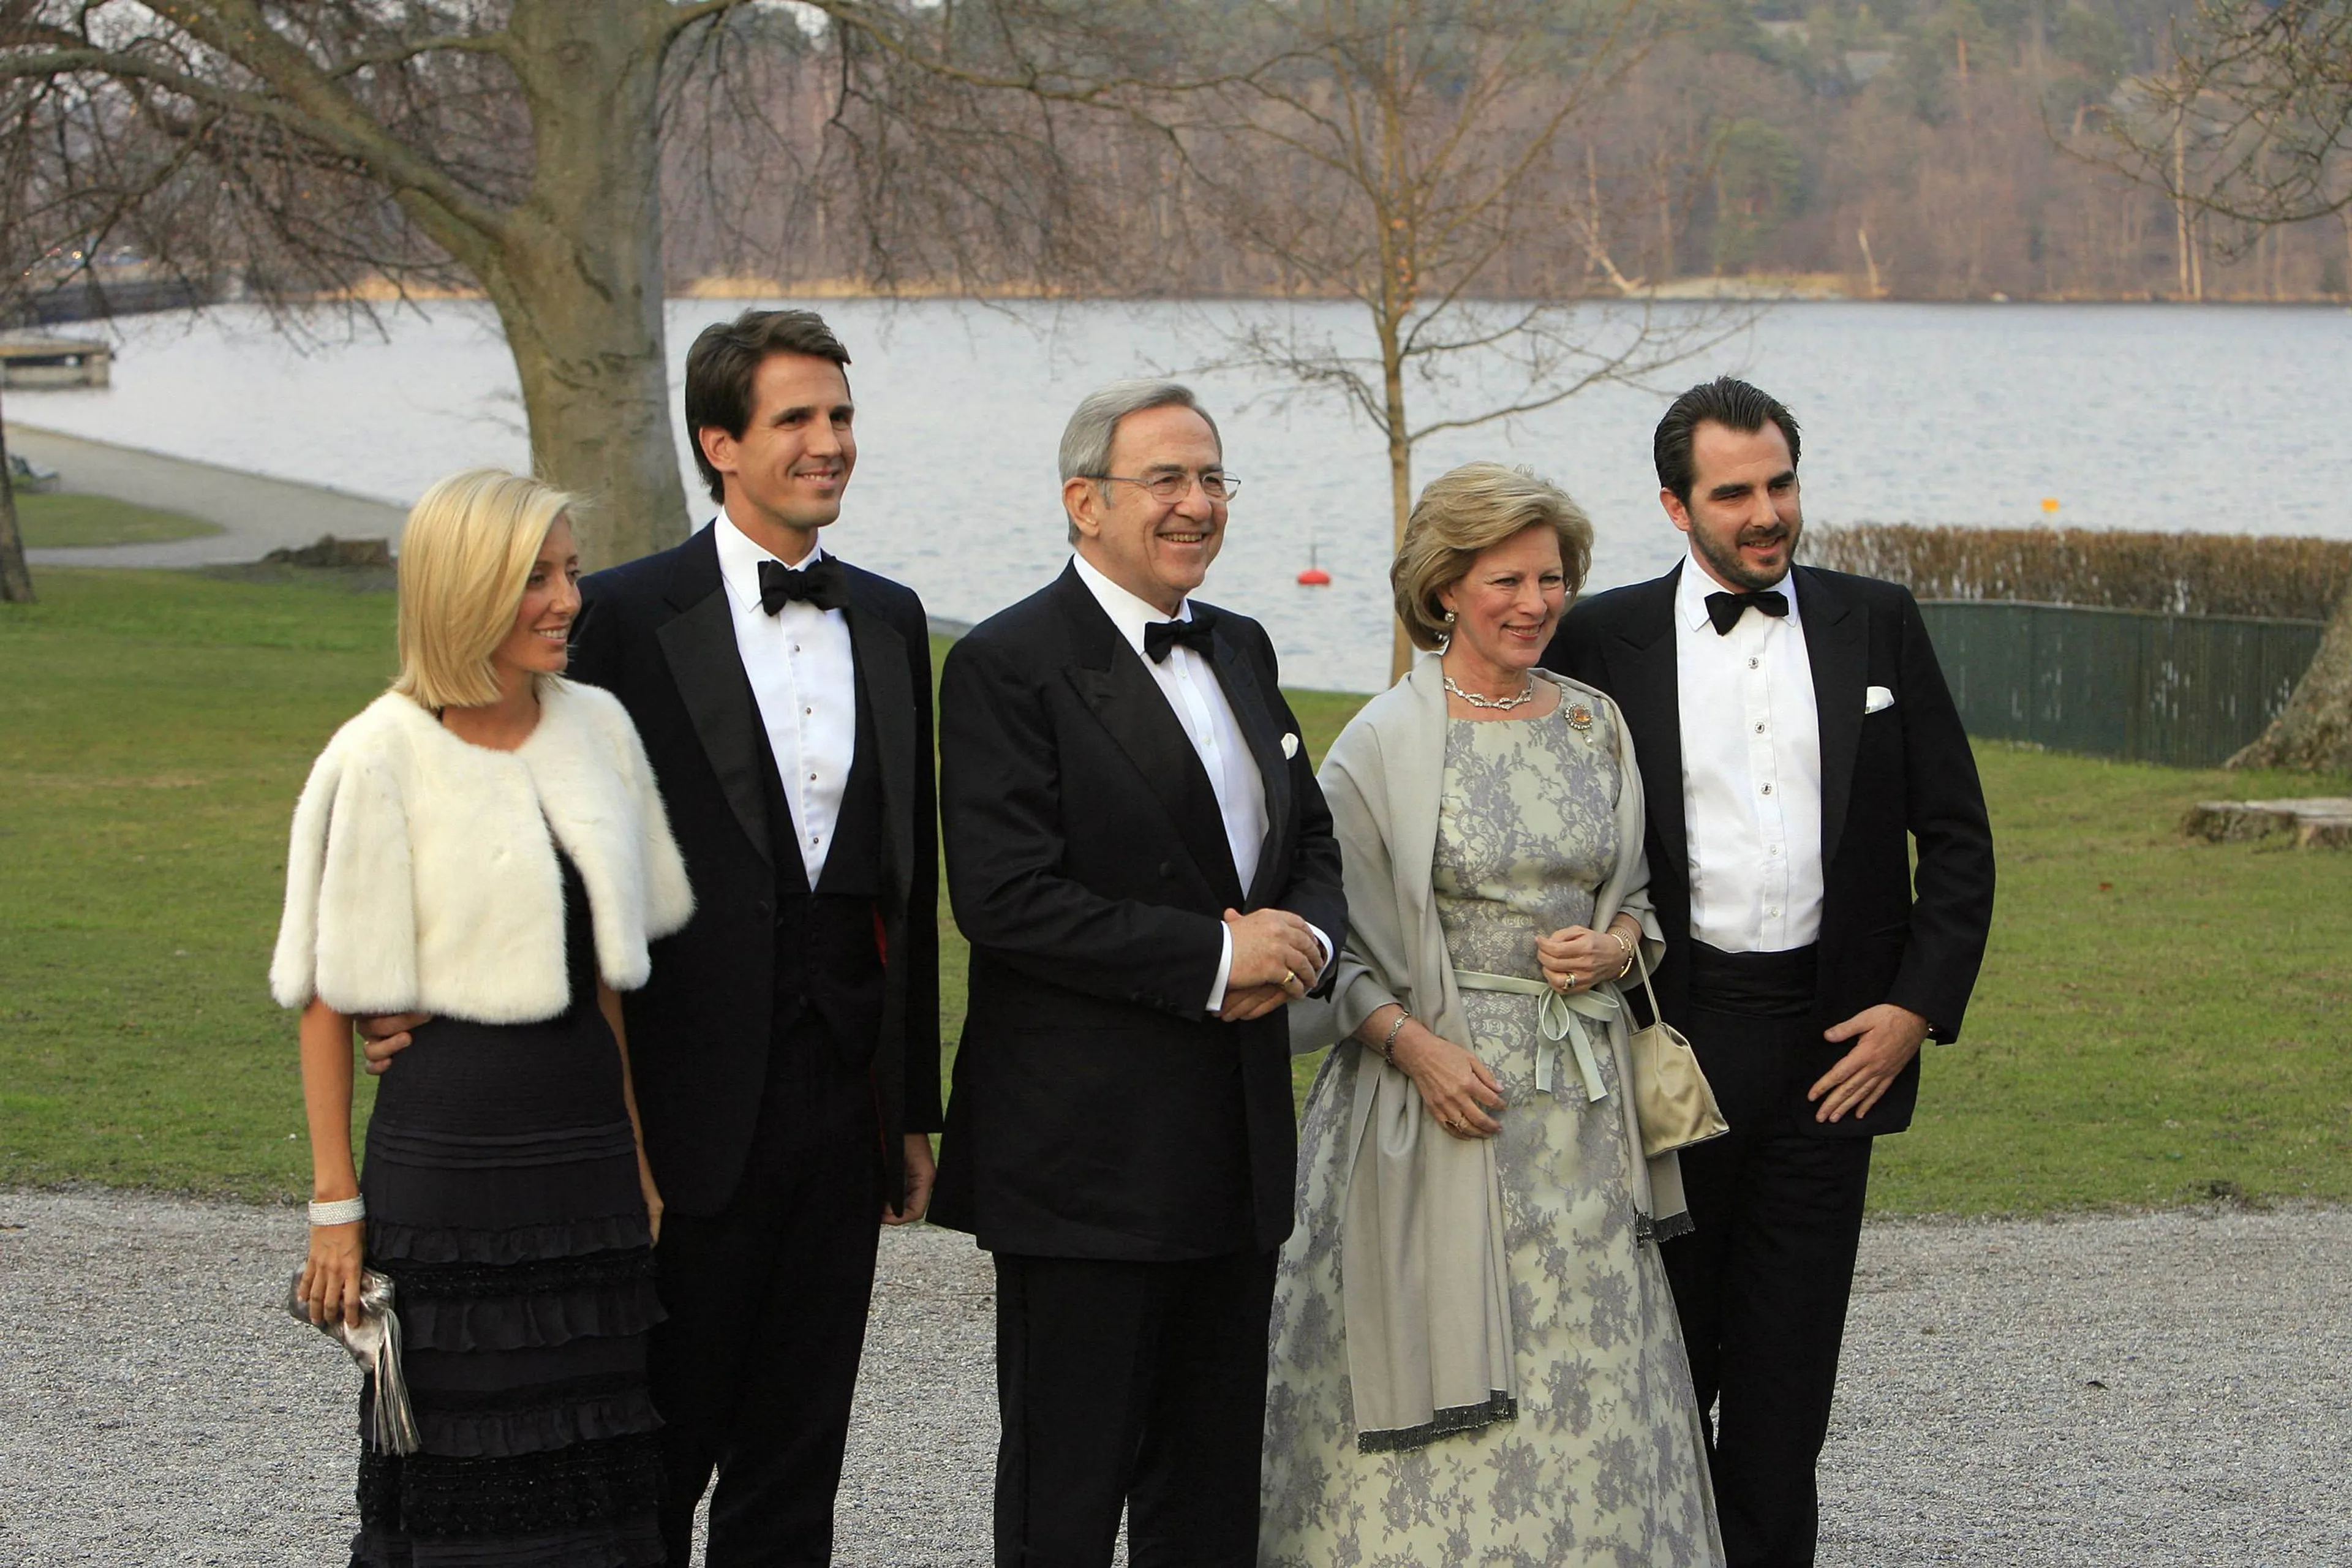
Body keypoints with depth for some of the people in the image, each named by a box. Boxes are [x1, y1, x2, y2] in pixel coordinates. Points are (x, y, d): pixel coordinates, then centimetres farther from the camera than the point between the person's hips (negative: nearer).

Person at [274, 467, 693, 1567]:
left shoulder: (597, 727, 7)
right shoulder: (384, 759, -9)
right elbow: (330, 999, -6)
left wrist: (637, 1151, 14)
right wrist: (335, 1204, -8)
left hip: (588, 1142, 5)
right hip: (451, 1147, -5)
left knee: (592, 1471, 7)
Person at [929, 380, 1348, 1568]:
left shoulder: (1240, 651, 14)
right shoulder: (1008, 666, -11)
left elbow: (1310, 839, 21)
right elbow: (1004, 900, -20)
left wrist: (1303, 939, -3)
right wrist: (1213, 956, -18)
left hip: (1237, 1145, 8)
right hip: (1084, 1152, -7)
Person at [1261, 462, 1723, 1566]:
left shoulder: (1596, 724, 10)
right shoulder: (1386, 743, -5)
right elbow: (1332, 943, -4)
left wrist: (1615, 947, -2)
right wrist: (1412, 1042, -17)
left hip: (1580, 1103, 4)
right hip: (1437, 1094, -4)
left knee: (1587, 1379, 3)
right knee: (1440, 1373, -5)